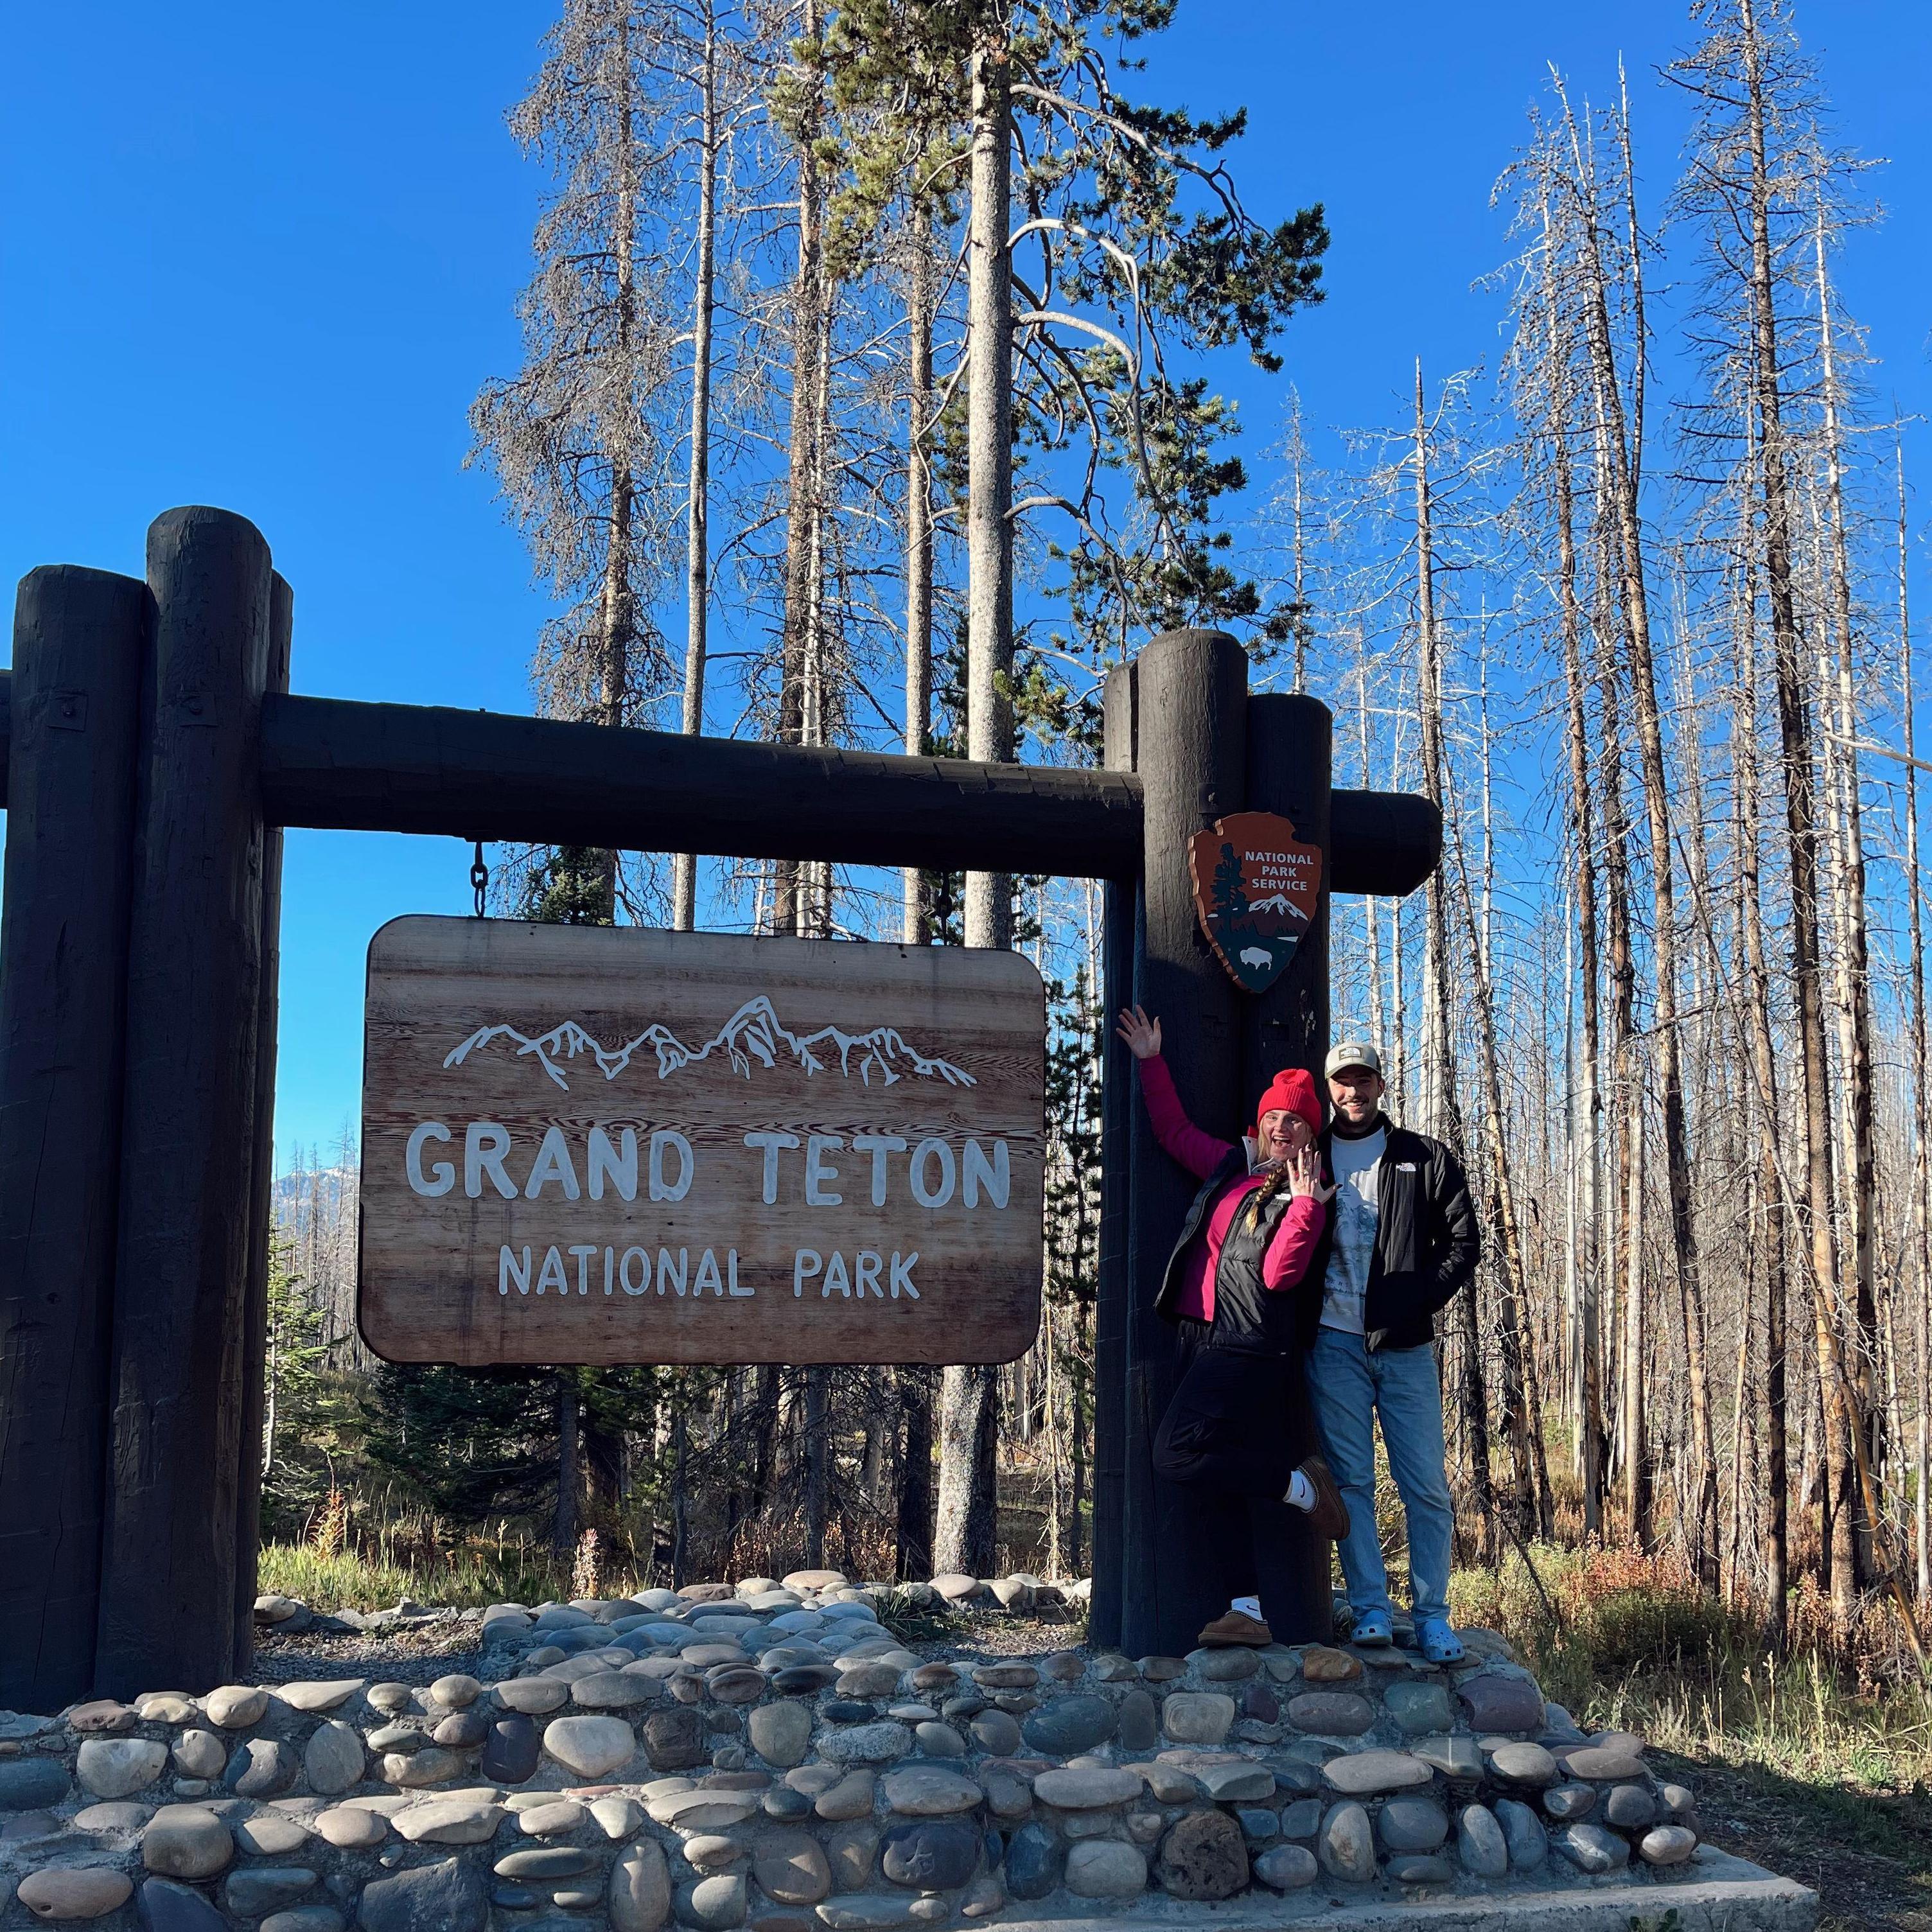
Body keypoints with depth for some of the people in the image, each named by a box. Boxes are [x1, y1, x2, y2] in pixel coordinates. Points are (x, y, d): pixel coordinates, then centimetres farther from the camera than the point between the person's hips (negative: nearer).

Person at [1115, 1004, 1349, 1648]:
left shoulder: (1305, 1197, -4)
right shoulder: (1232, 1167, 15)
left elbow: (1279, 1273, -16)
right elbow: (1175, 1130, 27)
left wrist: (1305, 1203, -21)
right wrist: (1152, 1063, 24)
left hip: (1249, 1347, -7)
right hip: (1208, 1340, 7)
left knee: (1177, 1454, -17)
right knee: (1251, 1478, 5)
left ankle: (1301, 1484, 0)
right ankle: (1256, 1611, 5)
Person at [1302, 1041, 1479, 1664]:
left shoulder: (1425, 1159, 8)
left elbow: (1462, 1240, 5)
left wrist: (1419, 1302, -6)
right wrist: (1306, 1313, 0)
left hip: (1404, 1344, 0)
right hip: (1334, 1343, 1)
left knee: (1426, 1485, -1)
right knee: (1350, 1479, 0)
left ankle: (1432, 1614, 6)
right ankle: (1370, 1609, 5)